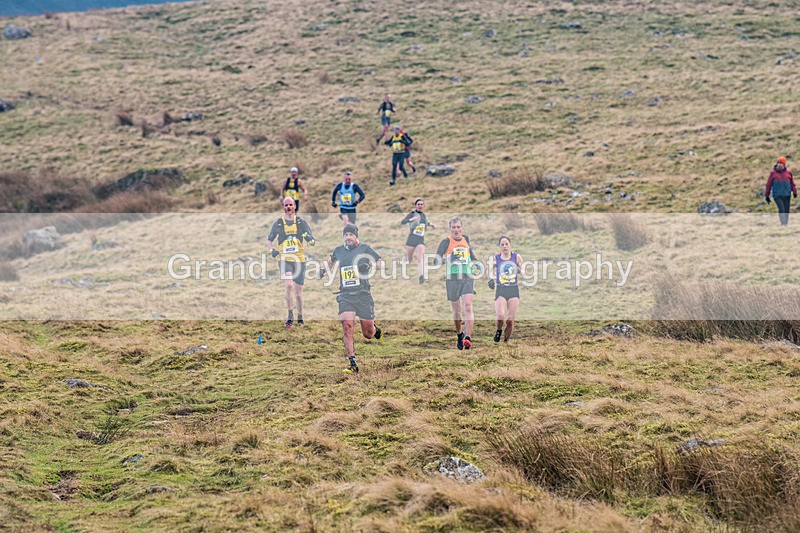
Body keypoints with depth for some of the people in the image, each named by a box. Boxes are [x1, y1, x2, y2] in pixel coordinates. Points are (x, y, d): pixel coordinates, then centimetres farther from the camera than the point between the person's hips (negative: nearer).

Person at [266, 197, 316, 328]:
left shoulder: (301, 222, 6)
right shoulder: (278, 223, 6)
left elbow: (312, 241, 5)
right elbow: (268, 240, 15)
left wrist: (310, 240, -19)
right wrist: (272, 249, -6)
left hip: (299, 259, 1)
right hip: (284, 259, -1)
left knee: (298, 290, 7)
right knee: (288, 285, -23)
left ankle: (300, 316, 26)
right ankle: (290, 316, -18)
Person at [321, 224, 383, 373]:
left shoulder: (364, 248, 1)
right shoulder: (339, 251, 13)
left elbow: (380, 263, 3)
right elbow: (331, 261, 35)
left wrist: (369, 265, -15)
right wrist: (324, 269, 16)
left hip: (363, 295, -2)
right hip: (345, 296, 2)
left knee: (368, 334, 4)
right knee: (347, 327, -17)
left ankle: (375, 329, 43)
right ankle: (352, 364, -15)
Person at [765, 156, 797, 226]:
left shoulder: (788, 172, 6)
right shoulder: (773, 173, 1)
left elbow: (792, 183, 12)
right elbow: (768, 184, 6)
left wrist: (794, 192, 0)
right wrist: (767, 196, 7)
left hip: (787, 195, 3)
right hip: (777, 195, -2)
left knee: (786, 210, 5)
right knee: (781, 209, -17)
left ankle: (786, 224, 17)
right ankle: (783, 224, -18)